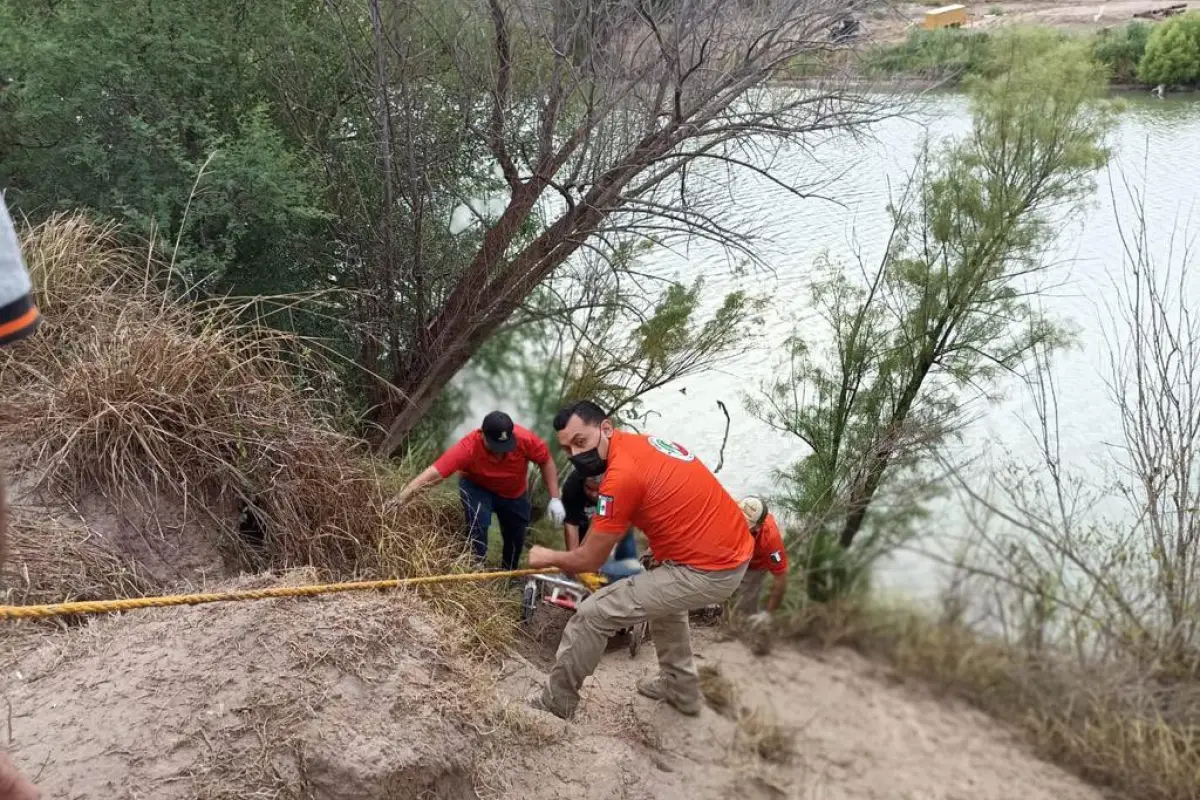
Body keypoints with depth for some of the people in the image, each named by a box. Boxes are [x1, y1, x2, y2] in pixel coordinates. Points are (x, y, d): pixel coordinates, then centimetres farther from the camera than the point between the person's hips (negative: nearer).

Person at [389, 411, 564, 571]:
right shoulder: (469, 446, -40)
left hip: (515, 493, 3)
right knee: (478, 523, -27)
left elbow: (546, 462, -18)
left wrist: (555, 499, -19)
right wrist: (403, 495, -56)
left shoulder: (525, 439, -36)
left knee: (516, 537, 11)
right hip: (477, 486, -2)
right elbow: (435, 473, -46)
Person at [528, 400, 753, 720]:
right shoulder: (640, 443, 8)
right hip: (734, 554, 10)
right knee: (664, 597, 38)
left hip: (704, 571, -10)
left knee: (593, 613, -4)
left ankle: (556, 702, 13)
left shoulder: (621, 475, -19)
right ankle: (682, 689, 45)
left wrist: (547, 557, 8)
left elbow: (589, 561, -9)